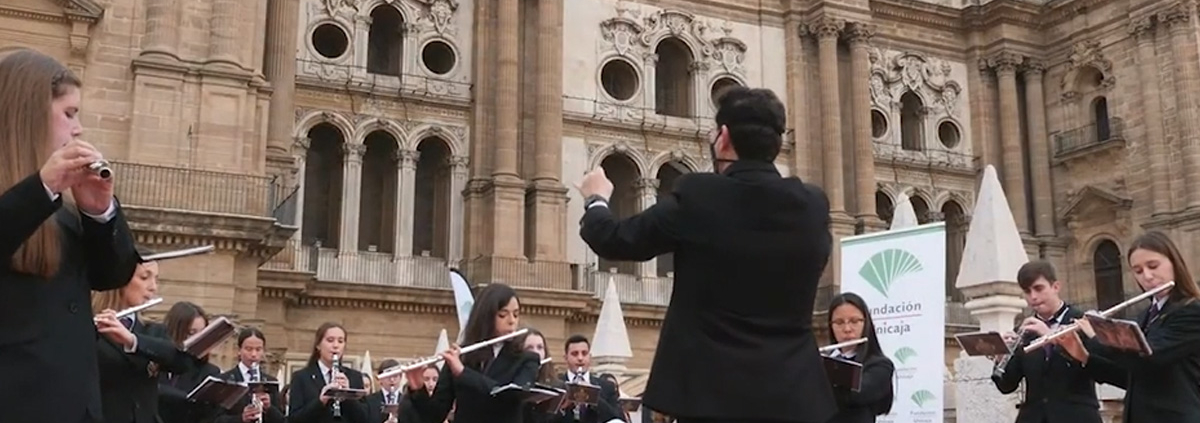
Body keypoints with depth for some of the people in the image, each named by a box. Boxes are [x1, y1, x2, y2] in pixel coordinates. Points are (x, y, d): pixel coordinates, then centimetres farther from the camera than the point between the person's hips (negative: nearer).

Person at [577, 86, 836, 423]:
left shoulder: (696, 196, -9)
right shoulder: (813, 205, 1)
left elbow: (614, 240, 2)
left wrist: (595, 200, 24)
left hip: (713, 390, -3)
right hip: (793, 394, 3)